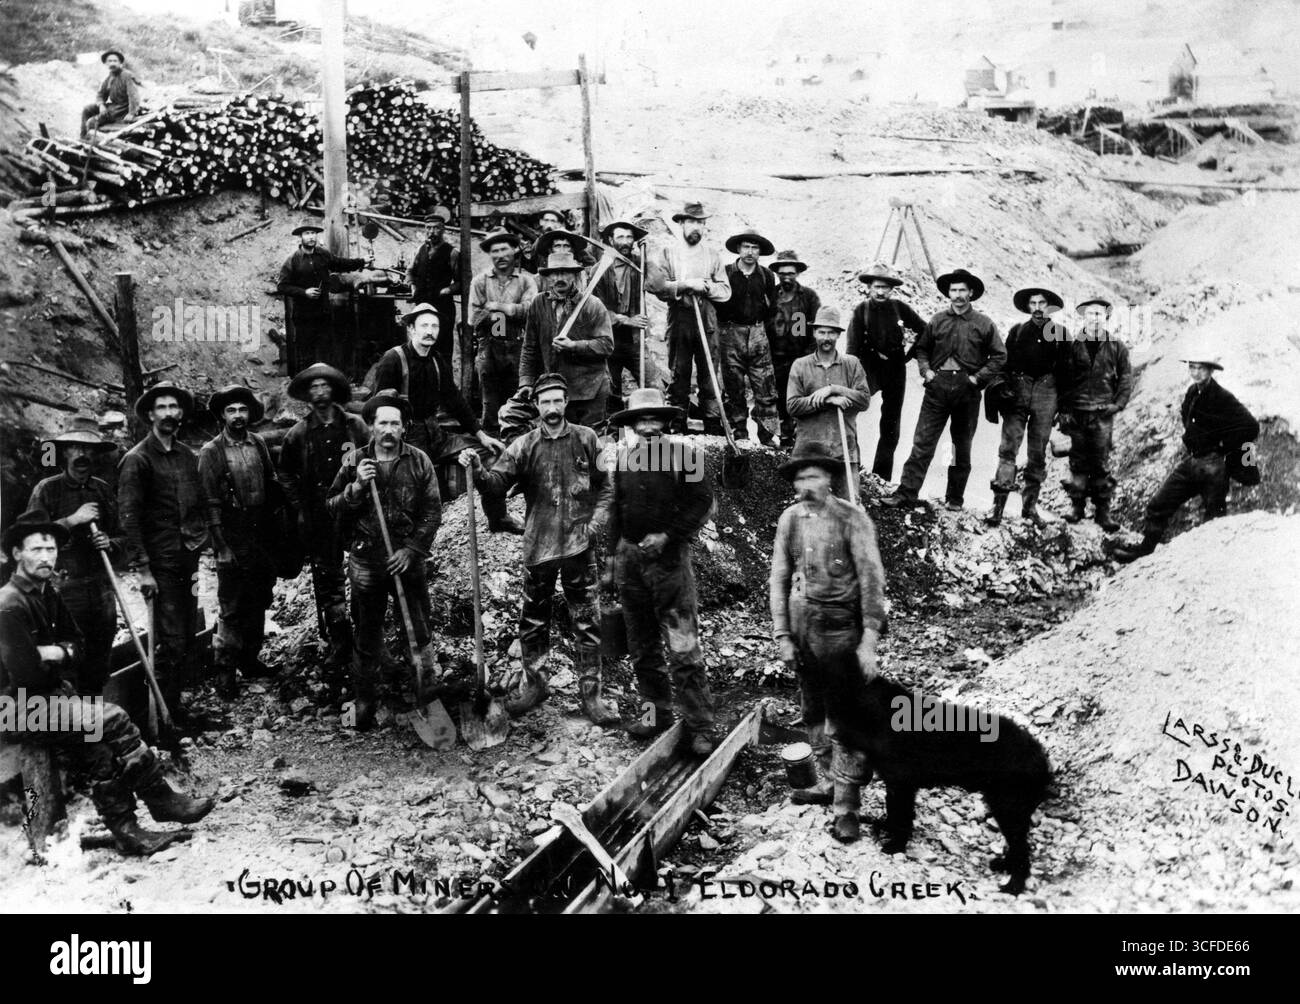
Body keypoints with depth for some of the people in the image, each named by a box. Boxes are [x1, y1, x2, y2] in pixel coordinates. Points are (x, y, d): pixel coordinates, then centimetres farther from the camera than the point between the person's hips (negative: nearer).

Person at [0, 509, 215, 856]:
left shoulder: (48, 595, 12)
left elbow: (79, 646, 15)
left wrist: (56, 652, -8)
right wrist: (61, 657, -4)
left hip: (51, 695, 8)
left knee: (99, 746, -13)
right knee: (113, 720, -19)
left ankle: (125, 830, -11)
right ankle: (162, 799, -7)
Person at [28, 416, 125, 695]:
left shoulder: (103, 491, 12)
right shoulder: (46, 489, 0)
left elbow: (121, 537, 18)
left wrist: (110, 544, -3)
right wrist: (71, 521, -14)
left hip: (101, 586, 4)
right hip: (65, 586, -4)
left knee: (98, 668, 8)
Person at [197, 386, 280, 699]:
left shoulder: (258, 444, 7)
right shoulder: (211, 451, -7)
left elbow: (272, 485, 13)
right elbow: (211, 502, -8)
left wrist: (275, 529, 6)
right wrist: (222, 547, -12)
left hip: (262, 538, 5)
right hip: (233, 542, -5)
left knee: (258, 604, 13)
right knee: (231, 610, -1)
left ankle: (249, 659, 27)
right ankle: (225, 670, 8)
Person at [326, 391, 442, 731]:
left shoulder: (419, 462, -2)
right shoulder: (354, 461, 0)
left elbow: (432, 512, -3)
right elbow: (332, 507, 0)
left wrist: (412, 550, -11)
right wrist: (356, 487, -17)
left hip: (407, 560, 0)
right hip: (366, 563, 0)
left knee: (421, 628, 7)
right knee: (366, 637, 9)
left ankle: (429, 688, 29)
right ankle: (363, 703, 21)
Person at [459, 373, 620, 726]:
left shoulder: (587, 440, 2)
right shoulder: (524, 445, 2)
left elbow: (605, 487, 6)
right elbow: (498, 484, -5)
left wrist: (595, 523, -5)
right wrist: (478, 472, -24)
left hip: (579, 544, -1)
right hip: (538, 545, 1)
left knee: (587, 621, 3)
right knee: (533, 620, 10)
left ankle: (591, 693, 12)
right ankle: (533, 683, 27)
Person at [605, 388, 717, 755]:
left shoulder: (684, 454, -6)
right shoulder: (624, 457, 10)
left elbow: (702, 504, -7)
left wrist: (667, 536, -14)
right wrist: (612, 551, 16)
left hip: (669, 558, -6)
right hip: (630, 557, 6)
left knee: (683, 649, -8)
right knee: (642, 646, 12)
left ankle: (699, 726, -2)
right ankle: (656, 713, 24)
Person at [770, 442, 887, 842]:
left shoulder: (852, 519, -11)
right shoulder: (790, 519, 4)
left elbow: (871, 580, -12)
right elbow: (778, 579, 9)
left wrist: (869, 642, -16)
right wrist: (782, 635, 4)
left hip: (840, 629, -5)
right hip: (802, 626, 5)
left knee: (843, 720, -1)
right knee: (813, 714, 17)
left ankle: (846, 807, 8)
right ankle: (827, 783, 34)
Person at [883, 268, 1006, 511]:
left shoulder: (984, 324, 1)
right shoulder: (937, 320, 8)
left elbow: (1000, 356, 3)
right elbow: (921, 348, 18)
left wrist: (978, 378, -5)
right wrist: (926, 370, 2)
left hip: (966, 390, -1)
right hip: (937, 386, 1)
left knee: (962, 446, 9)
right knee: (922, 442, -5)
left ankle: (955, 497, 18)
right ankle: (907, 492, -6)